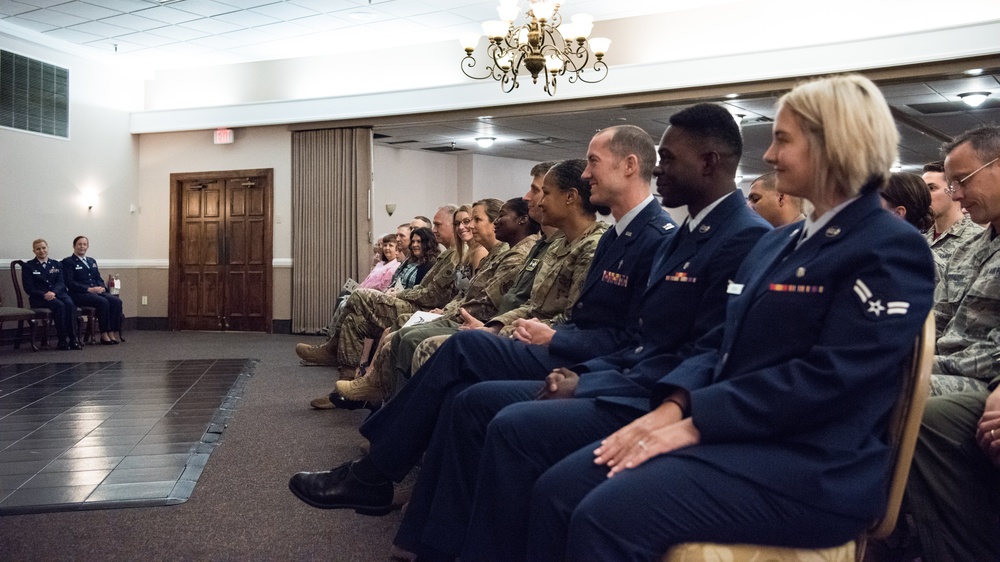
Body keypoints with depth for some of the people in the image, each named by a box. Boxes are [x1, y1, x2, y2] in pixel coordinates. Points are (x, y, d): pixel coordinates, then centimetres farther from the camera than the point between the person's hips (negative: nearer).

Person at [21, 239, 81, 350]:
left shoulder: (56, 265, 19)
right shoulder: (28, 266, 10)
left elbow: (61, 283, 7)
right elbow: (28, 287, 0)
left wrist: (53, 292, -16)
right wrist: (44, 294, -17)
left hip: (57, 294, 3)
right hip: (39, 298, -3)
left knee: (70, 304, -31)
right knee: (59, 305, -34)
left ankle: (73, 338, -32)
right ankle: (62, 340, -30)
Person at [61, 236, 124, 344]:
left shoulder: (92, 261, 25)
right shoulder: (68, 262, 4)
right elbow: (70, 283, -7)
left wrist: (102, 287, -3)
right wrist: (89, 289, -17)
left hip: (97, 291, 6)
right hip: (79, 294, -6)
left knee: (116, 301, -23)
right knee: (103, 302, -33)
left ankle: (112, 332, -25)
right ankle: (104, 334, -25)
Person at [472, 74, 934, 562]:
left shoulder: (891, 251, -7)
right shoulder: (776, 242, 20)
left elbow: (828, 378, -18)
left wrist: (695, 423, -20)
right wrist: (674, 405, -4)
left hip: (810, 465, -7)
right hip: (725, 428, 8)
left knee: (610, 514, -28)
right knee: (559, 488, -14)